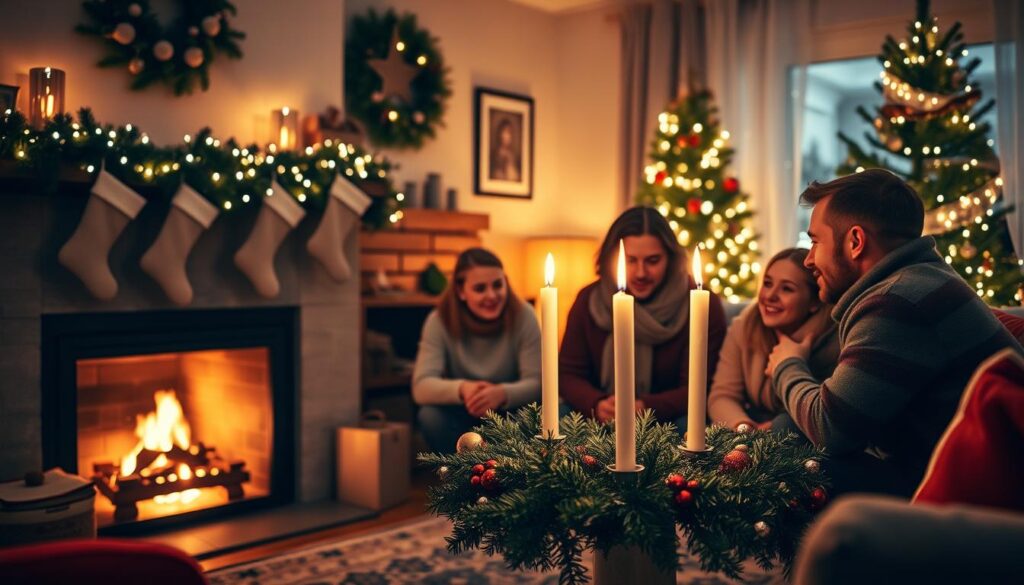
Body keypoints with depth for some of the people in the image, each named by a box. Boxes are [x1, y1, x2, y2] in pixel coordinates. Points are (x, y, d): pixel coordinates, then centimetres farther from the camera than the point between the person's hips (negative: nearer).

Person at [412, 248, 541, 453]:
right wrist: (461, 388, -46)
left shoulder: (522, 316, -15)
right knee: (430, 416, -30)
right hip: (462, 417, 0)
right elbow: (422, 386, -24)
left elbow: (536, 382, -20)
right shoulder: (440, 321, -15)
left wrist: (503, 393, -43)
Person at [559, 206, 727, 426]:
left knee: (690, 424, -35)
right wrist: (597, 405, -18)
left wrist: (646, 408, -25)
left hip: (669, 422, -2)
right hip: (601, 422, 2)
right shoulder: (589, 300, 4)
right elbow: (568, 374, 4)